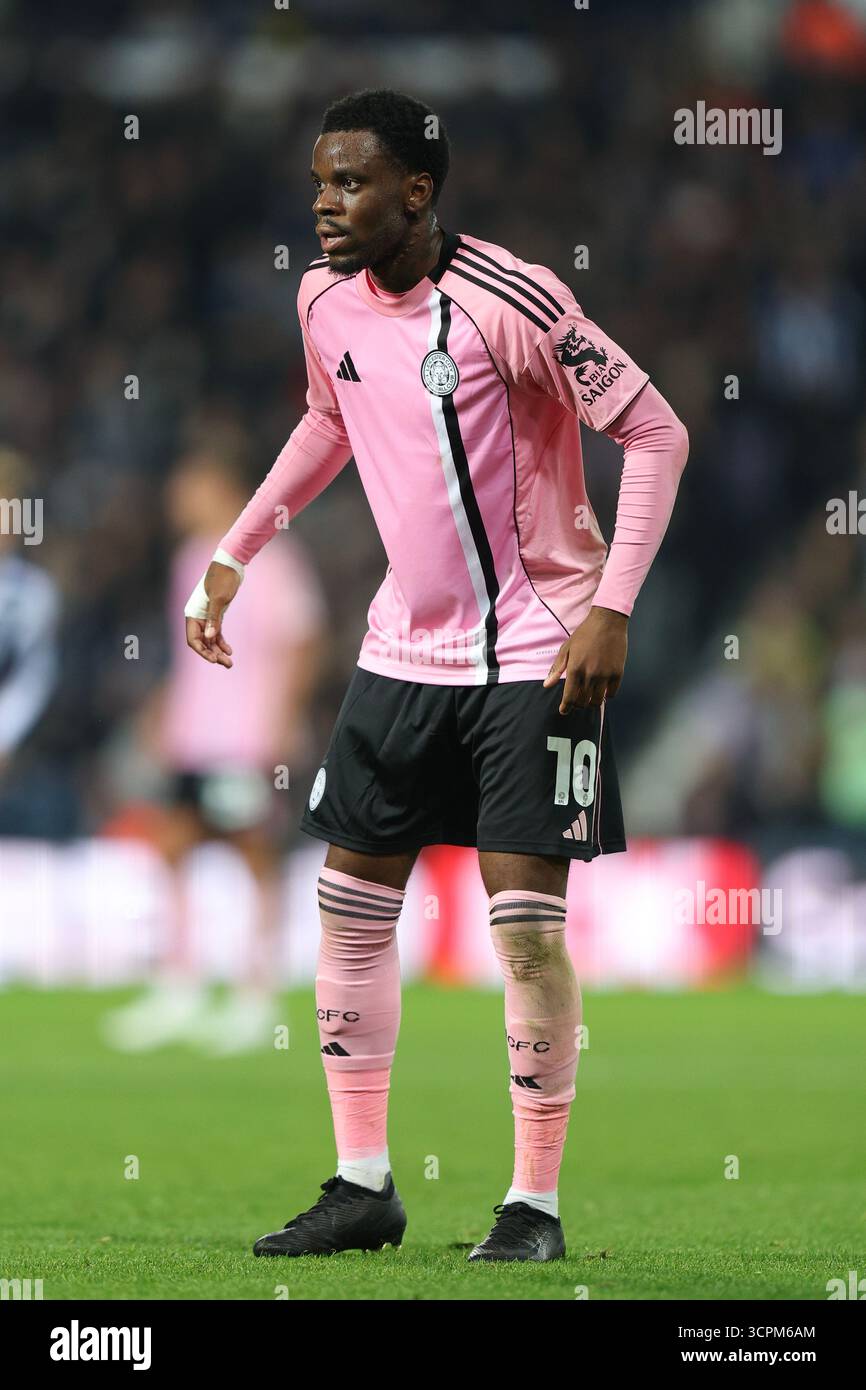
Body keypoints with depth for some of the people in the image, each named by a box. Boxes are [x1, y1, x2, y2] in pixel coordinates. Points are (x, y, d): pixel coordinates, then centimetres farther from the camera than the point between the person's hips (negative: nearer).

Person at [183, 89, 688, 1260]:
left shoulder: (510, 302, -20)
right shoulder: (327, 298, 2)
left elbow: (656, 435, -16)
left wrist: (611, 609, -21)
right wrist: (233, 556, 19)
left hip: (532, 653, -7)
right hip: (405, 646, 7)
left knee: (525, 923, -9)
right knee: (350, 904, 6)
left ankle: (536, 1202, 3)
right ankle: (363, 1185, 17)